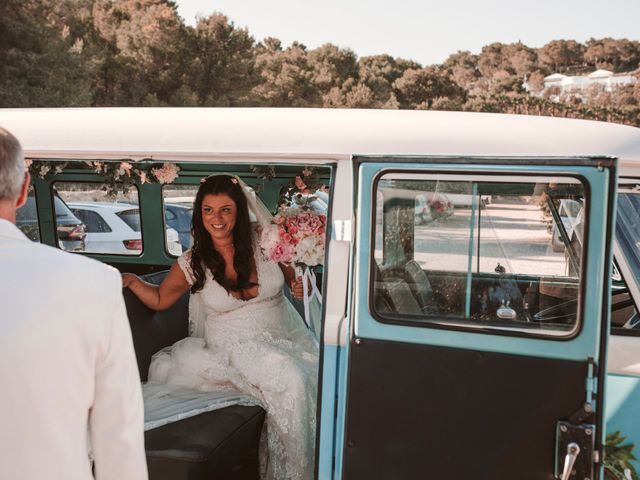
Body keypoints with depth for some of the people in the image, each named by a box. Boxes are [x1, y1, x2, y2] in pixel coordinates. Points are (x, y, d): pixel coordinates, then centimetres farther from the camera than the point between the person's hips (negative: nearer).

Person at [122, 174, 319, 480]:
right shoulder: (192, 263, -2)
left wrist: (298, 283, -4)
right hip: (236, 345, -3)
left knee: (316, 375, -24)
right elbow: (159, 299, 11)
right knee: (291, 381, -30)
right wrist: (131, 281, -6)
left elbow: (289, 272, 19)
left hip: (284, 335, 3)